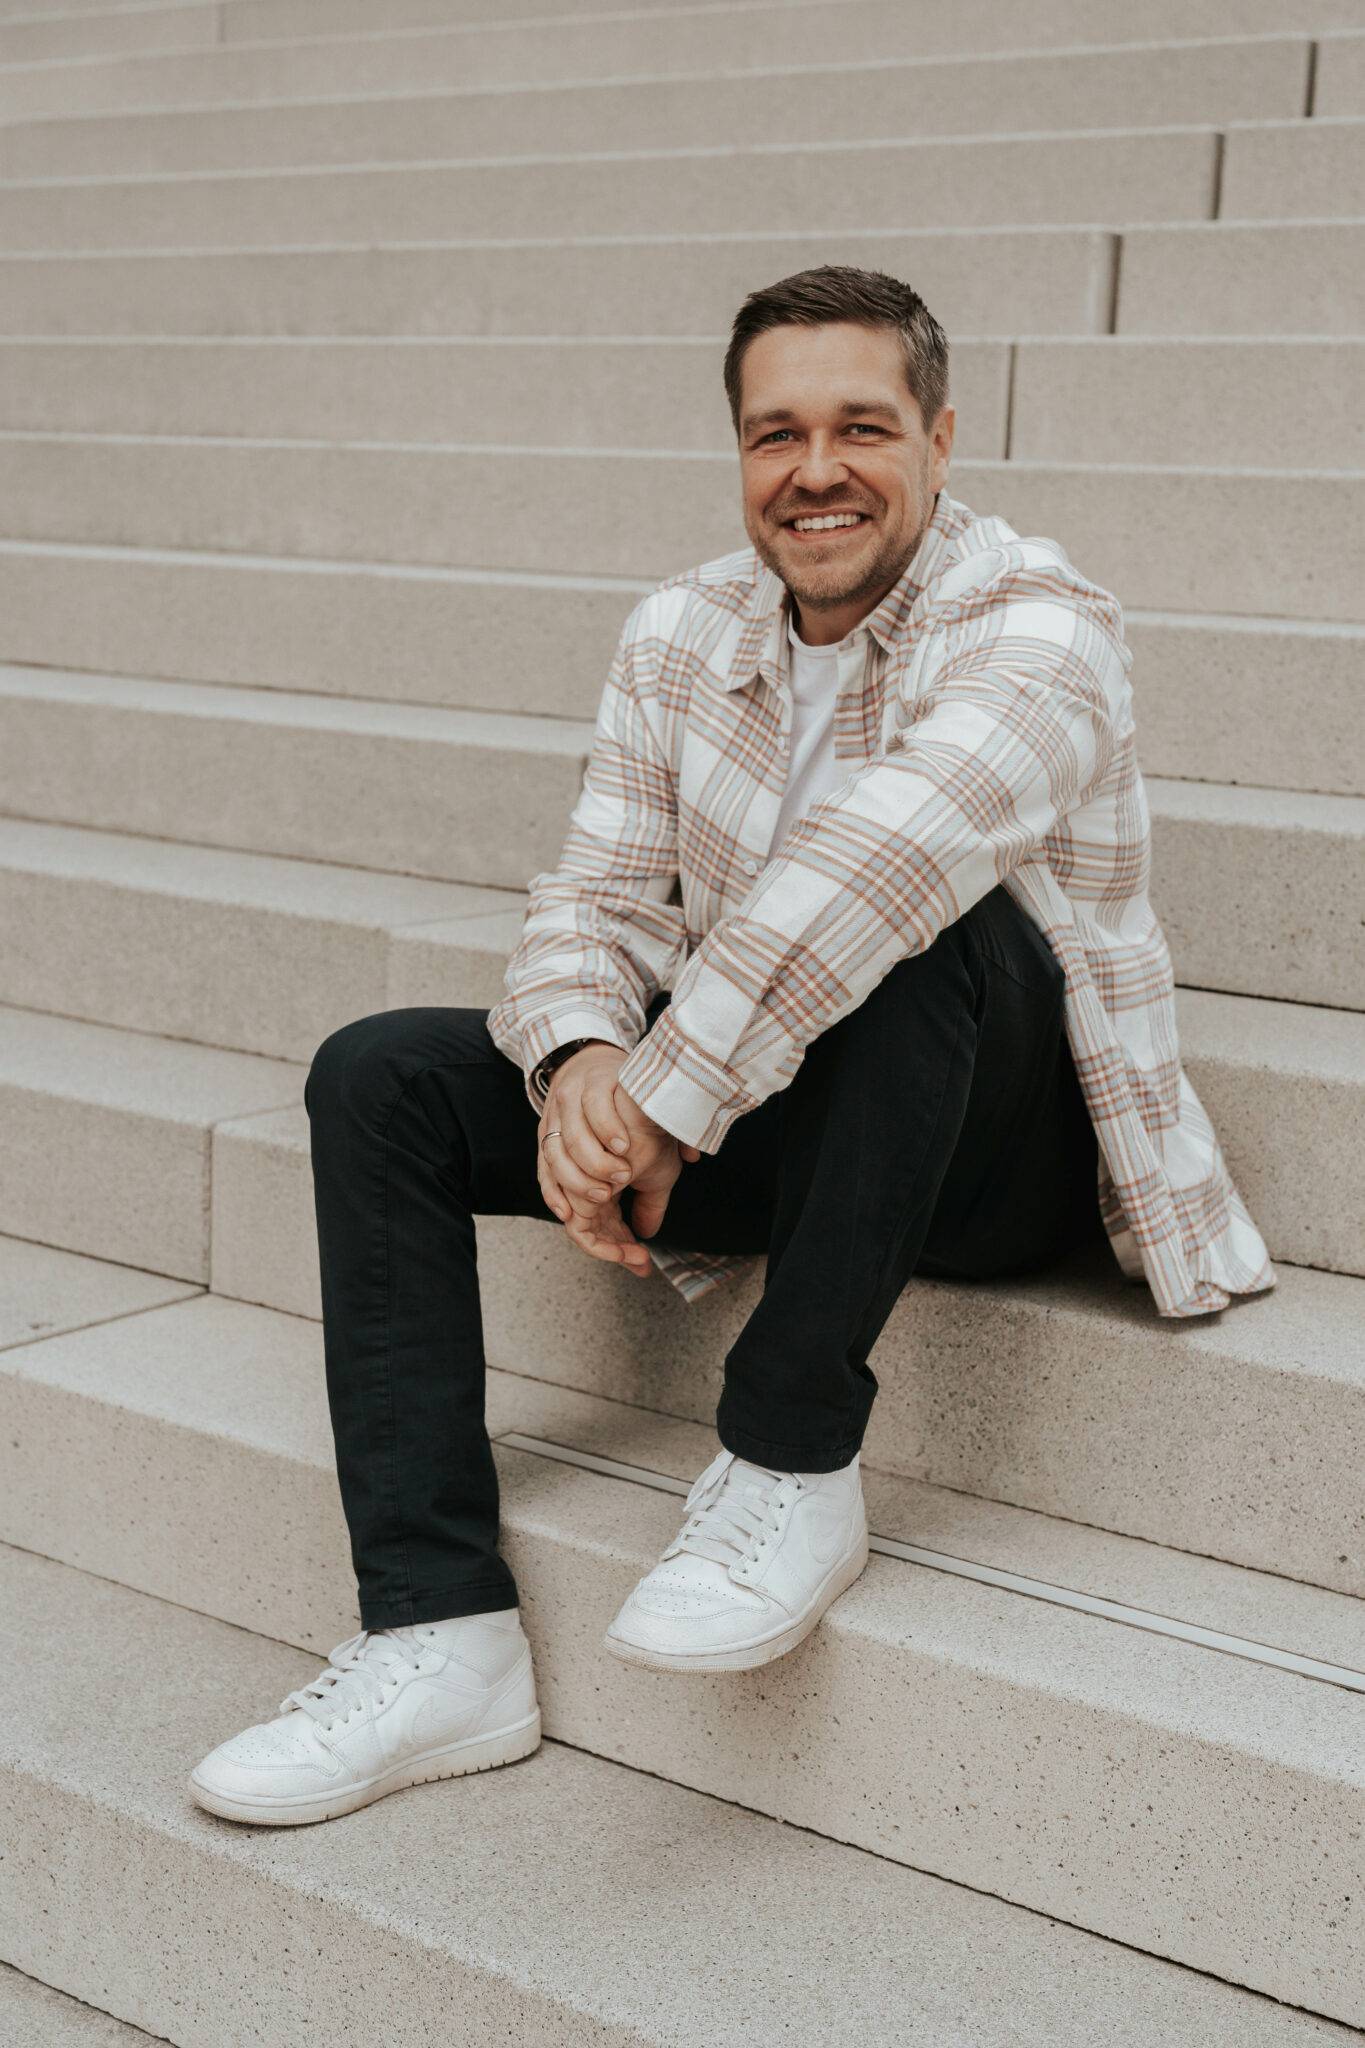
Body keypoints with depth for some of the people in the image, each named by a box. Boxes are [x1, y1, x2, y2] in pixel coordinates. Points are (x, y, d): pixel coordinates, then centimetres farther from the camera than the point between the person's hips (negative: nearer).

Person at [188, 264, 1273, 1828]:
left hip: (1008, 1153, -6)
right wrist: (578, 1065, -23)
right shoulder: (680, 634, 4)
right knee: (376, 1078, -8)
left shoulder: (1034, 629, -17)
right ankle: (440, 1638, -15)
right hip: (763, 1118, 6)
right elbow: (596, 895, 0)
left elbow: (870, 864, -35)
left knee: (909, 919, -37)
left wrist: (659, 1099, -33)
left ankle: (793, 1470, -26)